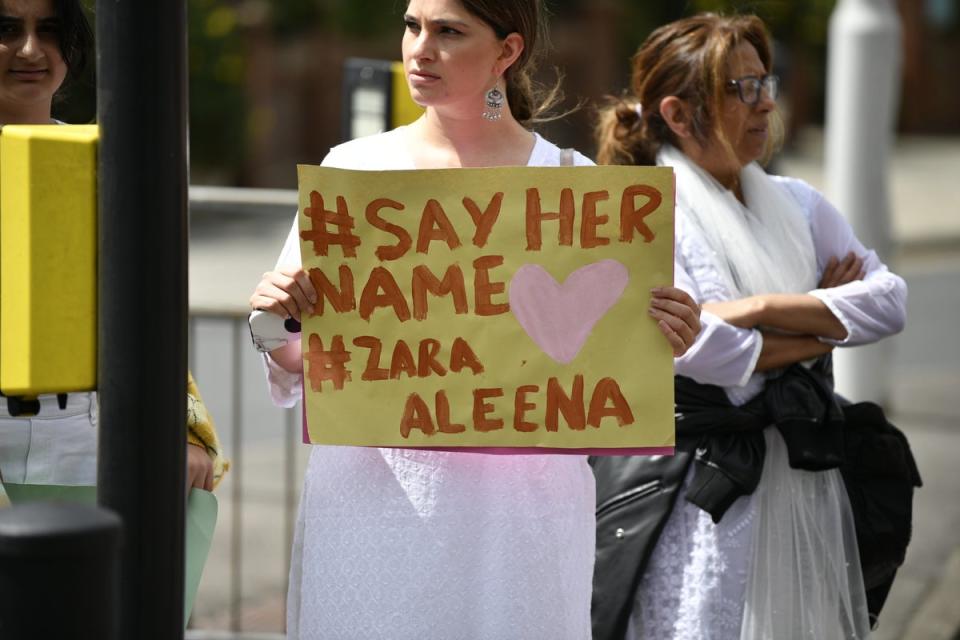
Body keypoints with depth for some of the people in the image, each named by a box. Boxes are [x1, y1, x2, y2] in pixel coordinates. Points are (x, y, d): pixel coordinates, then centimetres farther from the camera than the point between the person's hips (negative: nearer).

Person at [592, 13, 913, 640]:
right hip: (703, 498, -5)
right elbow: (697, 349, -19)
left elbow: (891, 300, -2)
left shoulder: (797, 205, 11)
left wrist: (763, 309, -14)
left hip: (808, 488, 5)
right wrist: (818, 334, -5)